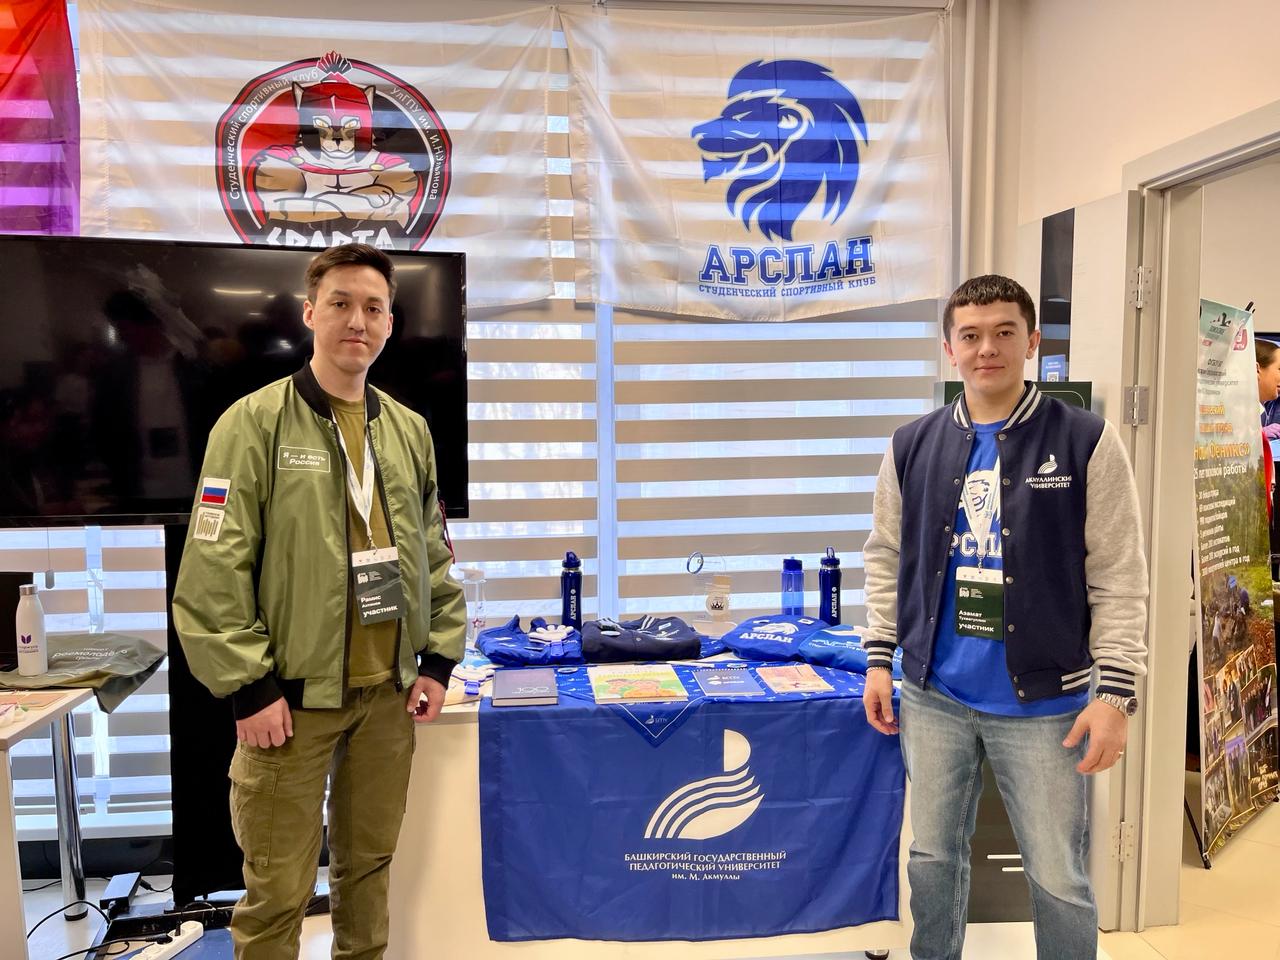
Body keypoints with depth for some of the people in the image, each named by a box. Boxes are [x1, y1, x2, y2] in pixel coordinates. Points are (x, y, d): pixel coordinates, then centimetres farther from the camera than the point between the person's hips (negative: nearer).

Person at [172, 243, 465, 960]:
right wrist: (248, 685, -13)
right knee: (280, 888, 5)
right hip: (292, 695, -4)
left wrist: (438, 659, 6)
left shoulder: (409, 431, 8)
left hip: (390, 692, 5)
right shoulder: (257, 422, -7)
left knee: (369, 863, 18)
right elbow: (214, 570, -11)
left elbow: (435, 555, 13)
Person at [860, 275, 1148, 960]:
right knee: (933, 858, 17)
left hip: (1044, 702, -2)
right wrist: (878, 660, 5)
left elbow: (1118, 579, -6)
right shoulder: (911, 446, 3)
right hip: (933, 696, 3)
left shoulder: (1086, 442, -6)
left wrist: (1117, 693, -10)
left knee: (1059, 880, 9)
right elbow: (886, 558, 9)